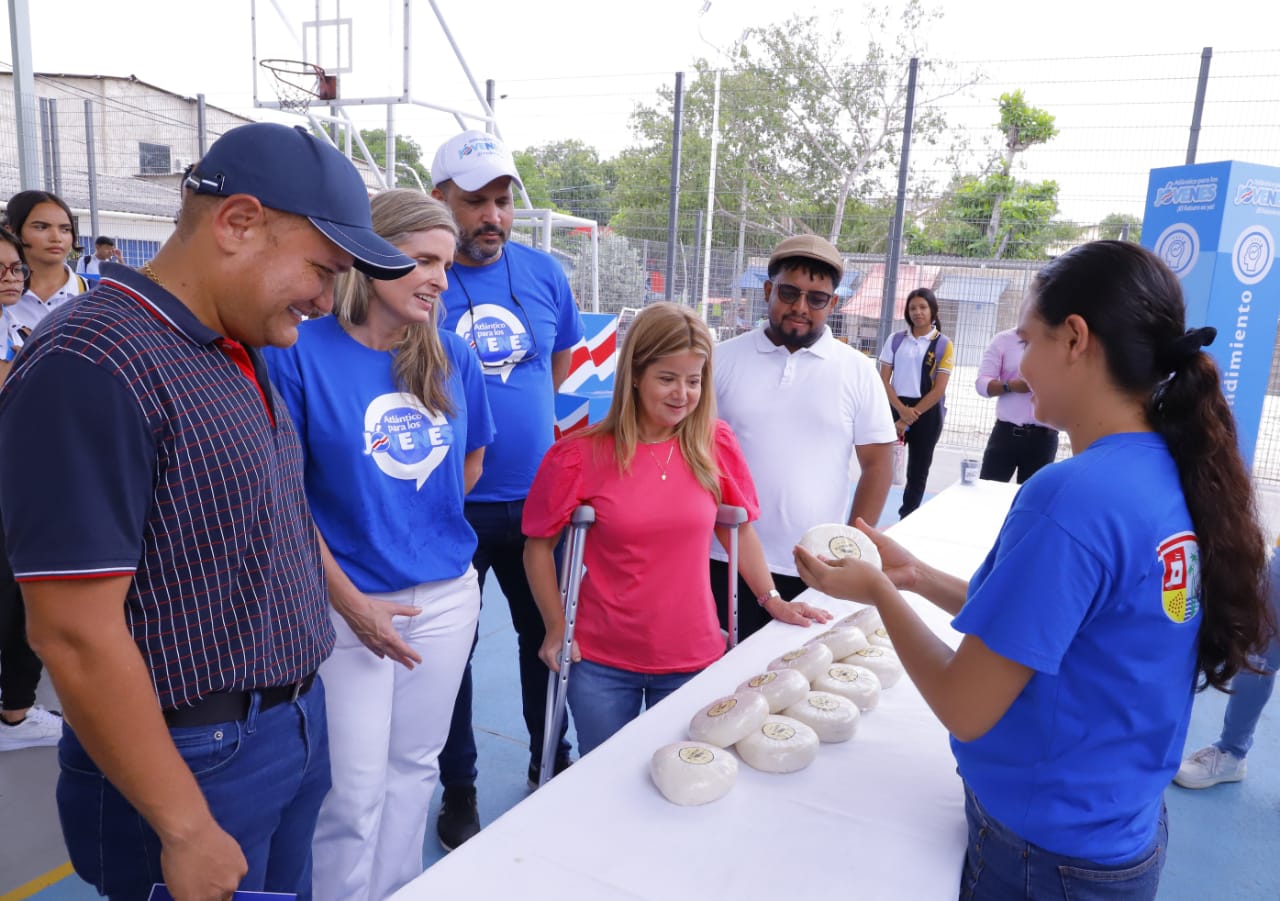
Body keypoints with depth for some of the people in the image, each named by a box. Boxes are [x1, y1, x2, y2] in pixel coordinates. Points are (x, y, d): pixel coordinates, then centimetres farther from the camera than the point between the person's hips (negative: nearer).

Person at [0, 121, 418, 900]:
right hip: (197, 758, -8)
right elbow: (77, 637, -24)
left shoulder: (238, 354, 6)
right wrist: (185, 831, -19)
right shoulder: (90, 368, -23)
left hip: (296, 727, 8)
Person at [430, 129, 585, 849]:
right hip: (450, 503, -3)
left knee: (546, 633, 16)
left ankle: (550, 761, 38)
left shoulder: (544, 272, 2)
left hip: (536, 494, 3)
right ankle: (459, 787, 32)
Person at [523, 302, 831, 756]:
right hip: (602, 663, -1)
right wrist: (557, 628, -3)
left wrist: (772, 600, 4)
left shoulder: (715, 444, -5)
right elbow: (539, 546, 0)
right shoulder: (579, 455, -11)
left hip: (693, 659, 1)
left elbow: (738, 529, 8)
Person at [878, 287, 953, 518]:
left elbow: (938, 390, -7)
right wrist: (902, 411, -13)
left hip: (927, 414, -1)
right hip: (896, 409, 1)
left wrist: (910, 418, -10)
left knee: (918, 472, 8)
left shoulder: (944, 345, -3)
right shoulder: (896, 340, 4)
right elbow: (884, 381, 1)